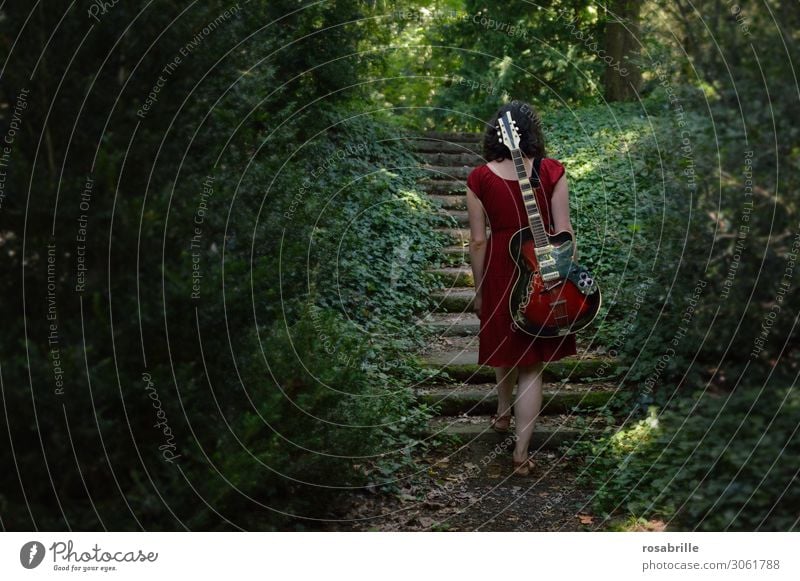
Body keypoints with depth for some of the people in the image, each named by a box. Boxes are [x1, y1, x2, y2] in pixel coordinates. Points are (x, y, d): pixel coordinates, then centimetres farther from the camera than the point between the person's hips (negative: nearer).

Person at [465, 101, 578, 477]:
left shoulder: (480, 179, -7)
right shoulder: (552, 172, -9)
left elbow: (478, 241, -5)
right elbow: (563, 231, -8)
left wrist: (479, 290, 5)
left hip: (501, 272, 1)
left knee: (505, 345, 26)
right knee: (532, 364, 6)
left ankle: (503, 414, 47)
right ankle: (521, 453, 6)